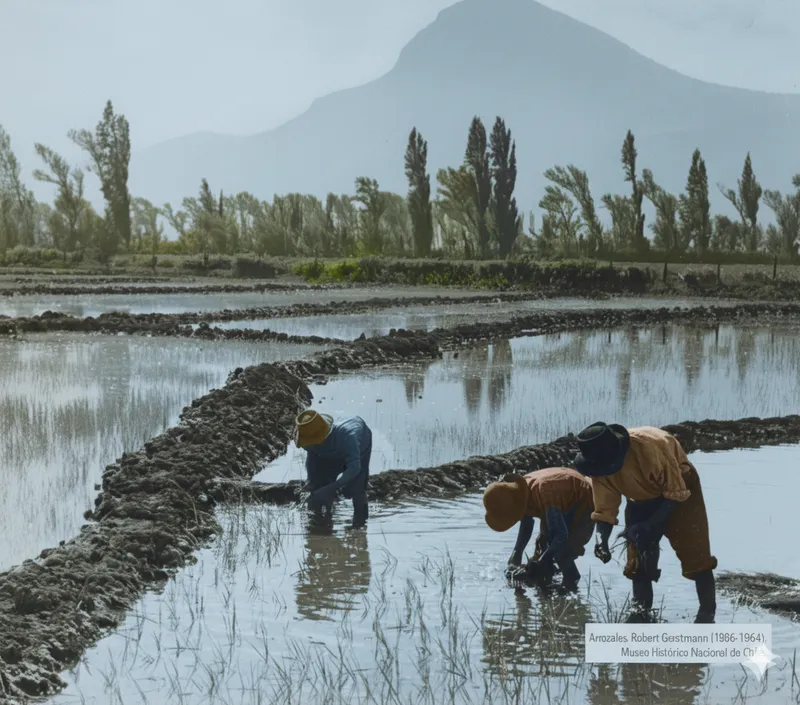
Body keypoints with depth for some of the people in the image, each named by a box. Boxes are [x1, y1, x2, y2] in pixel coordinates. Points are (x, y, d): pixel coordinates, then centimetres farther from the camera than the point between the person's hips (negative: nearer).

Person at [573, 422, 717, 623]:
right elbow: (605, 508, -11)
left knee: (695, 553, -8)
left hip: (681, 487, -5)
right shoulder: (600, 464, -21)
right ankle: (641, 611, 13)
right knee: (637, 556, 2)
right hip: (643, 499, 5)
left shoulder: (650, 446, -40)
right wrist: (603, 540, -27)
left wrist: (651, 525, -30)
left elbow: (676, 492, -29)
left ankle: (707, 613, 1)